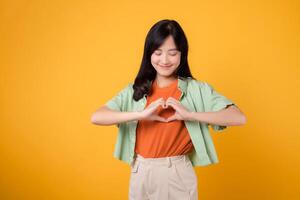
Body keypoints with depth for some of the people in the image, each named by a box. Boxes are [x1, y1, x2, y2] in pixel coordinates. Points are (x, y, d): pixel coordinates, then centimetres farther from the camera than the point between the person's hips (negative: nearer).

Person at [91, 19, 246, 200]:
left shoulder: (197, 89, -6)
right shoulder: (134, 91, -1)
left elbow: (239, 118, -15)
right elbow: (96, 117, -12)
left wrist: (189, 115, -24)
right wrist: (141, 114, -23)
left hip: (178, 175, -2)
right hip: (141, 174, 2)